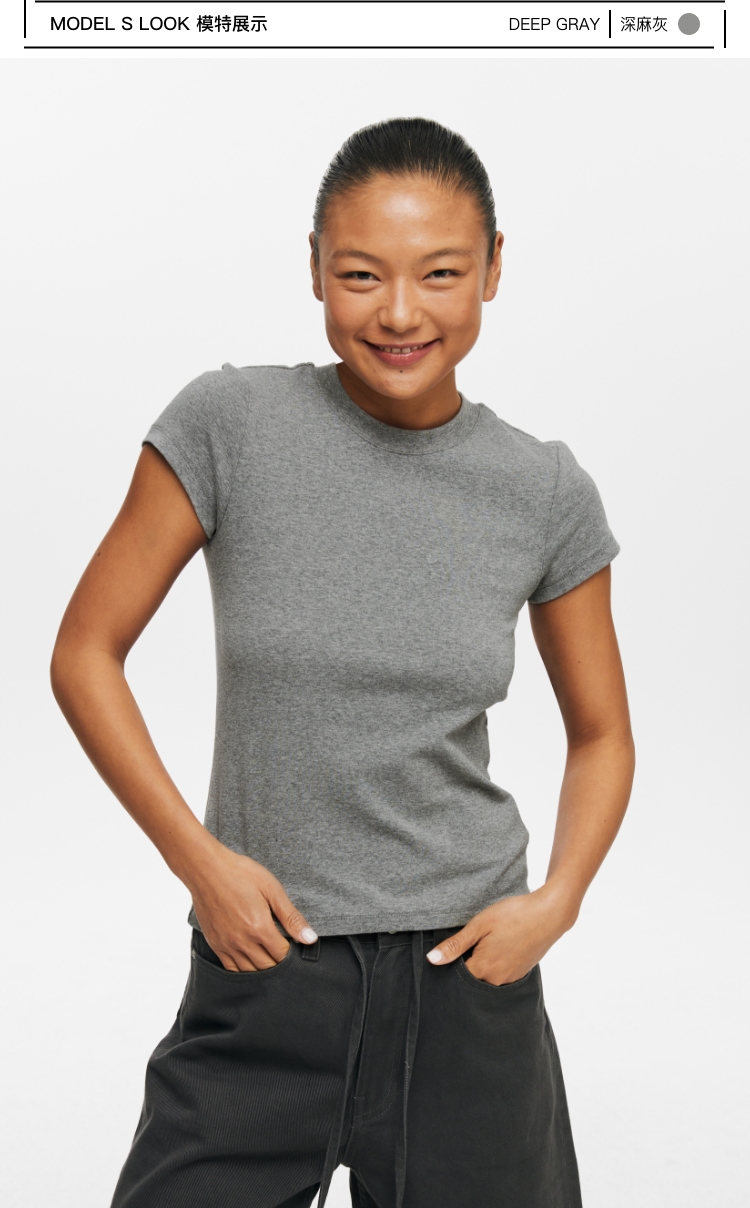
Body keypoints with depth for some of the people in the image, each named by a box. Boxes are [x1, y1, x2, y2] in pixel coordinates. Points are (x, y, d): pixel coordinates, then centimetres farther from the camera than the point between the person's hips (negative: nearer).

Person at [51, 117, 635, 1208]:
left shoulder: (546, 493, -3)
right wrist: (198, 857, -10)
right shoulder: (230, 423, -9)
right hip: (265, 965, -1)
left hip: (467, 972, 2)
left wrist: (559, 900, -6)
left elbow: (601, 733, 9)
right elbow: (85, 654, -3)